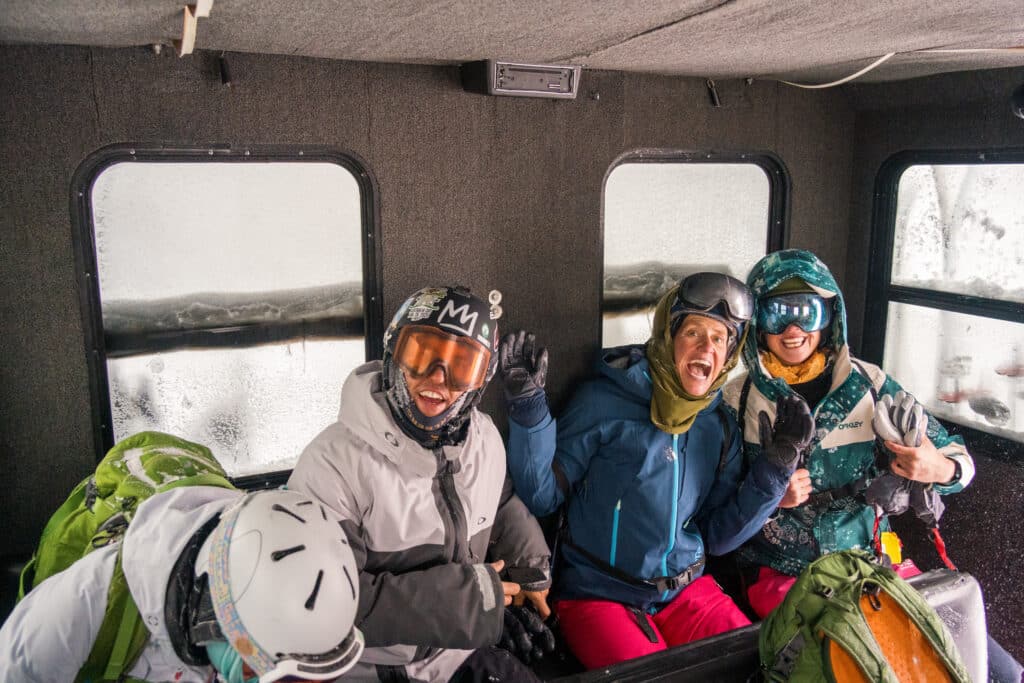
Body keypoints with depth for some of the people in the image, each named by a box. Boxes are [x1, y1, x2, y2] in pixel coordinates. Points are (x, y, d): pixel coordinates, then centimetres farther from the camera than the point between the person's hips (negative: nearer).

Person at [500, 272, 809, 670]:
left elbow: (718, 536, 5)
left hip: (687, 590, 5)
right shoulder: (604, 402, -11)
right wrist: (528, 407, -24)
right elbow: (541, 497, -12)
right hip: (598, 593, -5)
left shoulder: (719, 427, 5)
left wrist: (776, 464, -3)